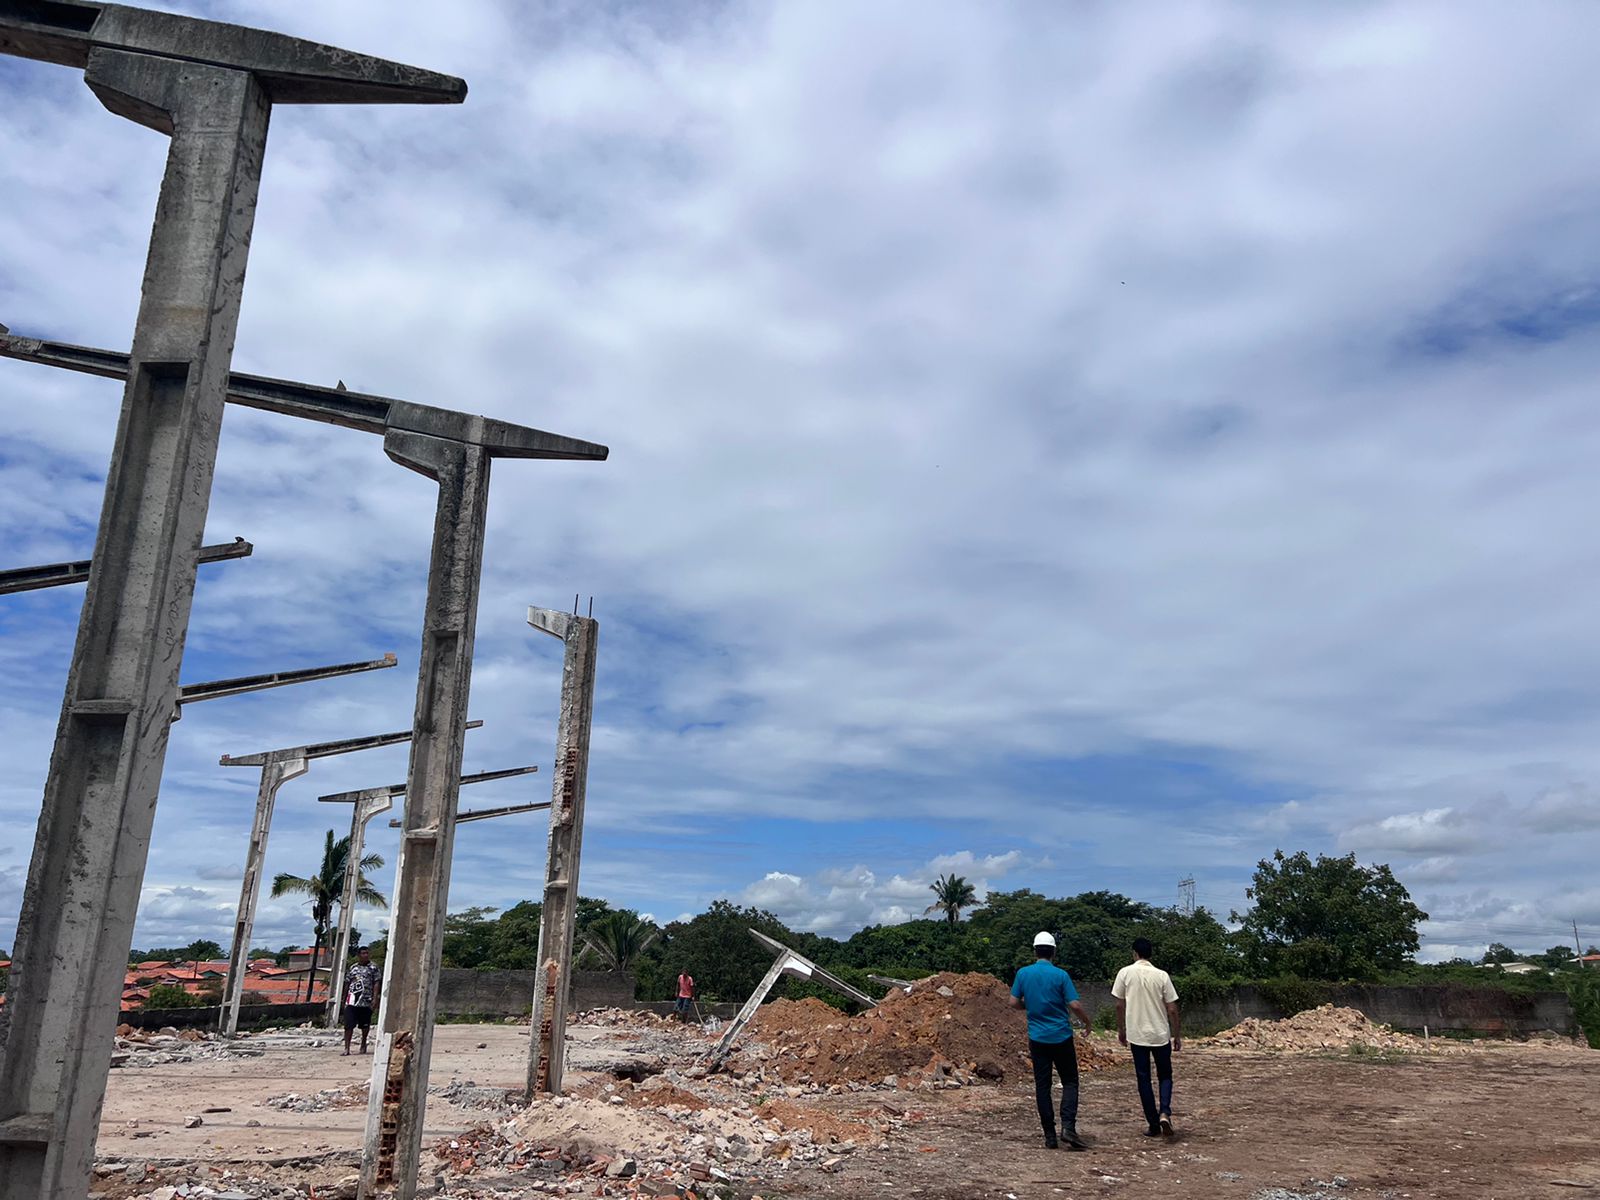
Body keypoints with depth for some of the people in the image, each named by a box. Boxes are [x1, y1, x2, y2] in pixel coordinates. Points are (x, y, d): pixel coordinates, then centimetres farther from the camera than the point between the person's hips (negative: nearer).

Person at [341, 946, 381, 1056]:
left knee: (365, 1025, 10)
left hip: (366, 1001, -1)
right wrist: (344, 999, 15)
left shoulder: (373, 968, 2)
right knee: (348, 1025, -7)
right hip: (352, 1001, 1)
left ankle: (363, 1045, 27)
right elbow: (347, 984, 16)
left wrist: (375, 998, -12)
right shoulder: (352, 968, 11)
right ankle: (347, 1048, -4)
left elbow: (376, 984, -3)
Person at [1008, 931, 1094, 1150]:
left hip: (1037, 1038, 2)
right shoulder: (1060, 975, -8)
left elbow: (1014, 1002, 3)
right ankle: (1068, 1126, -8)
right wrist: (1087, 1023, 7)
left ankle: (1050, 1136, 6)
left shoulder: (1023, 973, 0)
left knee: (1042, 1086, 7)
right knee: (1070, 1082, 9)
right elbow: (1075, 1005, -11)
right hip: (1061, 1037, -2)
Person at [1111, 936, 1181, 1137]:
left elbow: (1120, 1005, 0)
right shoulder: (1162, 975, -5)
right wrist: (1177, 1036, 6)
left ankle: (1153, 1124, 9)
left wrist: (1121, 1029, 13)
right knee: (1165, 1076, 16)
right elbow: (1172, 1010, -4)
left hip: (1137, 1035, 0)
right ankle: (1164, 1113, -6)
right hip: (1160, 1035, 0)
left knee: (1143, 1079, 9)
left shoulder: (1125, 973, -5)